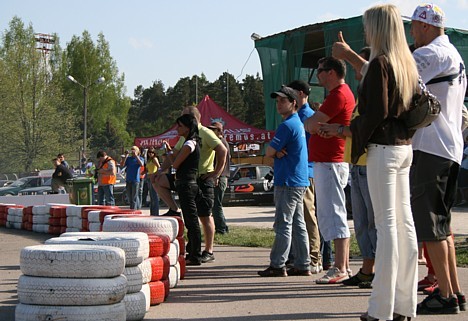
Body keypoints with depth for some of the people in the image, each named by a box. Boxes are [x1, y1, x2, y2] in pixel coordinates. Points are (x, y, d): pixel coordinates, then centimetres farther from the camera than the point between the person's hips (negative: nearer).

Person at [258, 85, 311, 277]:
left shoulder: (287, 125, -14)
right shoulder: (299, 123, 18)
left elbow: (269, 152, -12)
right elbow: (273, 152, 18)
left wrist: (275, 152, 8)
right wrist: (278, 152, -3)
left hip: (288, 182, -10)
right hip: (300, 181, 10)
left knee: (283, 224, -7)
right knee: (298, 225, 9)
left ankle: (277, 265, -5)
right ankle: (303, 265, 11)